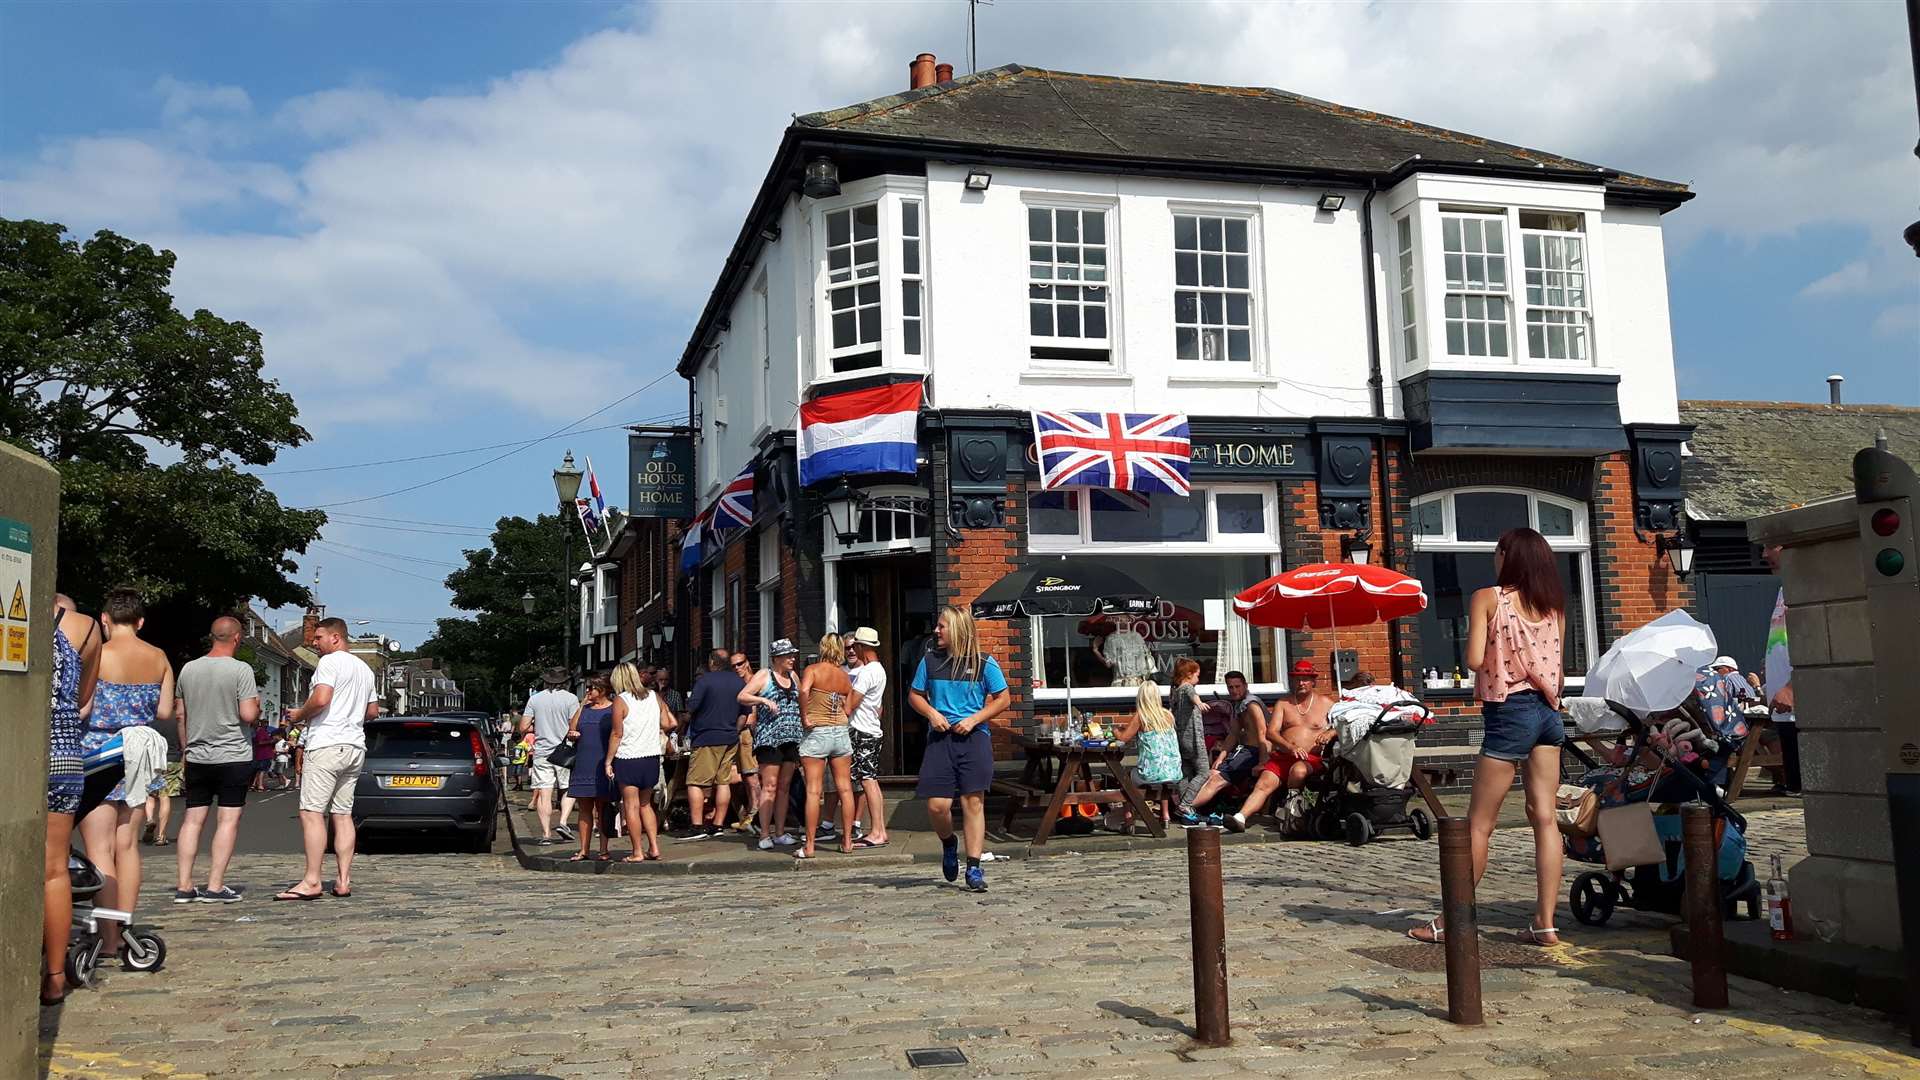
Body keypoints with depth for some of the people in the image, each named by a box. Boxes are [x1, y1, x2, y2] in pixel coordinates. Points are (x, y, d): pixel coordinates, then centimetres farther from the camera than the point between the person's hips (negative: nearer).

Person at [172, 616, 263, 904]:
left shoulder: (188, 669, 6)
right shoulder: (241, 669, -11)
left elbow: (180, 715, 13)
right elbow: (248, 715, -17)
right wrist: (257, 705, 6)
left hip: (196, 758, 5)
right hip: (233, 757, -5)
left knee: (192, 819, 9)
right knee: (228, 820, -1)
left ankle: (183, 886, 9)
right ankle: (214, 886, -3)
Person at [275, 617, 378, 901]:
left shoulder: (330, 662, -7)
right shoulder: (364, 668, 21)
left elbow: (321, 699, -20)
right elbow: (373, 710, 24)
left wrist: (299, 715, -4)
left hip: (326, 745, -9)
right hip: (354, 746, 9)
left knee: (311, 812, -8)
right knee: (343, 814, 9)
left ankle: (311, 881, -11)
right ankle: (343, 881, 6)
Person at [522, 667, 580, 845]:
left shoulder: (535, 699, 4)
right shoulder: (570, 699, -3)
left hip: (541, 752, 2)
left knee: (543, 795, 2)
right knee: (568, 790, 12)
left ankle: (546, 834, 1)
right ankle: (563, 822, -5)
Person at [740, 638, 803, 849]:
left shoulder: (794, 677, 16)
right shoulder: (764, 675, 0)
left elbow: (801, 703, 27)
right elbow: (741, 697, -7)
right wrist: (763, 700, -20)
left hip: (792, 738, 6)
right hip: (769, 737, -6)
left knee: (784, 787, 7)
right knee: (769, 786, -9)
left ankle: (780, 833, 12)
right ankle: (765, 835, -6)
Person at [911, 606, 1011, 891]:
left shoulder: (984, 663, 0)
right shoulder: (930, 660, 7)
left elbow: (1003, 699, 4)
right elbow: (915, 695, 16)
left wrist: (974, 720, -8)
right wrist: (931, 713, -4)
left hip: (973, 737, -2)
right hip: (940, 739, 2)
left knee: (973, 802, -3)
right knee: (937, 805, -6)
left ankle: (974, 868, 4)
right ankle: (948, 844, 26)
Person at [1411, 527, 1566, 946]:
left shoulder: (1487, 598, -7)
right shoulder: (1553, 604, 8)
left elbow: (1474, 660, -13)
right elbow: (1557, 665, 12)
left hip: (1509, 711, -5)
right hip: (1548, 710, 6)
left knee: (1479, 823, 1)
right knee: (1545, 817, 5)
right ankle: (1545, 922, 4)